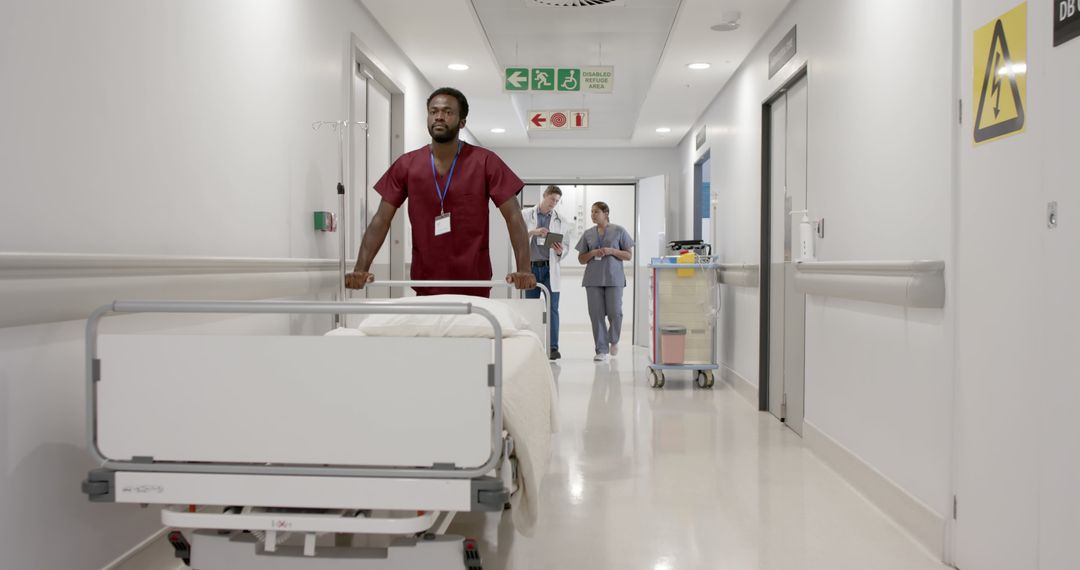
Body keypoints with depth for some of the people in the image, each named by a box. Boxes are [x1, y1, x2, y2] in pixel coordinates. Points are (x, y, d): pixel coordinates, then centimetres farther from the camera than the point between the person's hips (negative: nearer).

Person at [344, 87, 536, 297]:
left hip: (474, 284, -1)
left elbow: (513, 217, -7)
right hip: (425, 283, 2)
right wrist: (361, 269, -11)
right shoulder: (406, 165, 0)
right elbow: (382, 220, 2)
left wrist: (524, 270, -20)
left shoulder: (485, 162, -6)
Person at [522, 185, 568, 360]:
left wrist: (560, 251, -14)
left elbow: (566, 246, 9)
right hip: (531, 267, 0)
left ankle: (553, 347, -4)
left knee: (553, 308, -5)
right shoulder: (526, 215, 7)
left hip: (550, 268, 0)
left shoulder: (560, 220, 8)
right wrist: (533, 232, -17)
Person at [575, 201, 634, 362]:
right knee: (596, 314, -2)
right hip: (593, 279, 2)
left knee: (615, 313, -6)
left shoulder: (619, 231, 4)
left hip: (614, 278, -2)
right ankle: (601, 350, 5)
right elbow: (581, 259, 13)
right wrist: (593, 253, -7)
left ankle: (613, 340, 24)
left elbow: (628, 255, 4)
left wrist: (612, 251, -11)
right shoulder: (588, 234, 12)